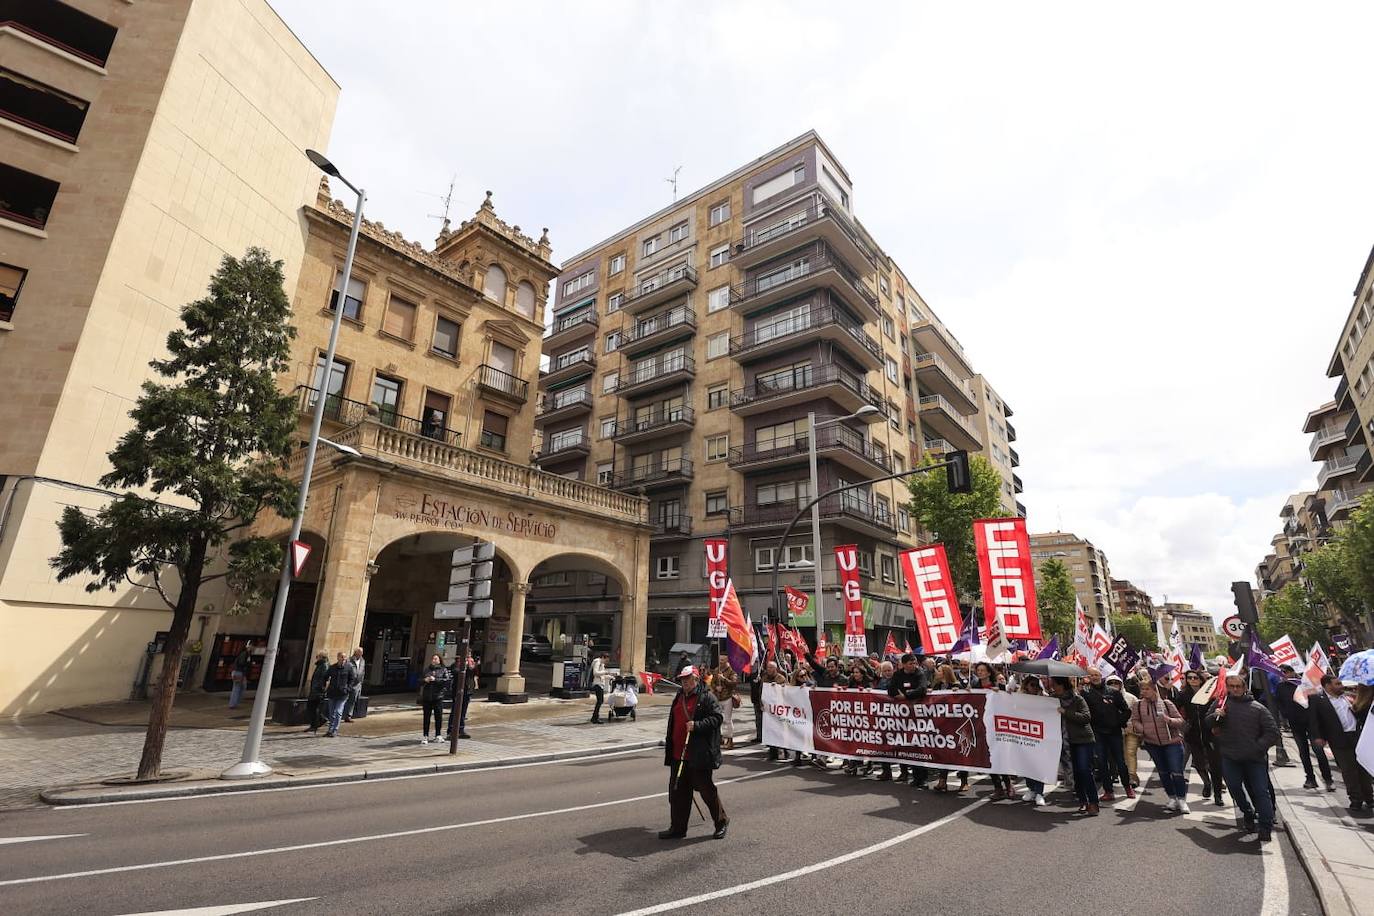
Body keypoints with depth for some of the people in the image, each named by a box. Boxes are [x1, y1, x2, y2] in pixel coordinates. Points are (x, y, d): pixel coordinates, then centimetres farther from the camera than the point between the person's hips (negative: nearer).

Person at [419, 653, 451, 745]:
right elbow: (420, 681, 15)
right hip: (426, 697, 2)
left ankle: (438, 735, 13)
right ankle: (425, 736, 11)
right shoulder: (426, 670, 16)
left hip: (438, 697, -2)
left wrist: (435, 679, -16)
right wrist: (425, 680, -6)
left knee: (438, 716, 1)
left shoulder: (444, 670, 6)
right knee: (426, 717, 2)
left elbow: (447, 680, -9)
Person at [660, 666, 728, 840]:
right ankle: (678, 828, 21)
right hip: (678, 754, 7)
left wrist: (697, 725, -26)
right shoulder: (679, 698, 15)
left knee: (705, 787, 3)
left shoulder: (706, 697, -8)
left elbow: (716, 718, -16)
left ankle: (721, 821, 23)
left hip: (699, 754, -7)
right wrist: (669, 746, 22)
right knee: (677, 790, 9)